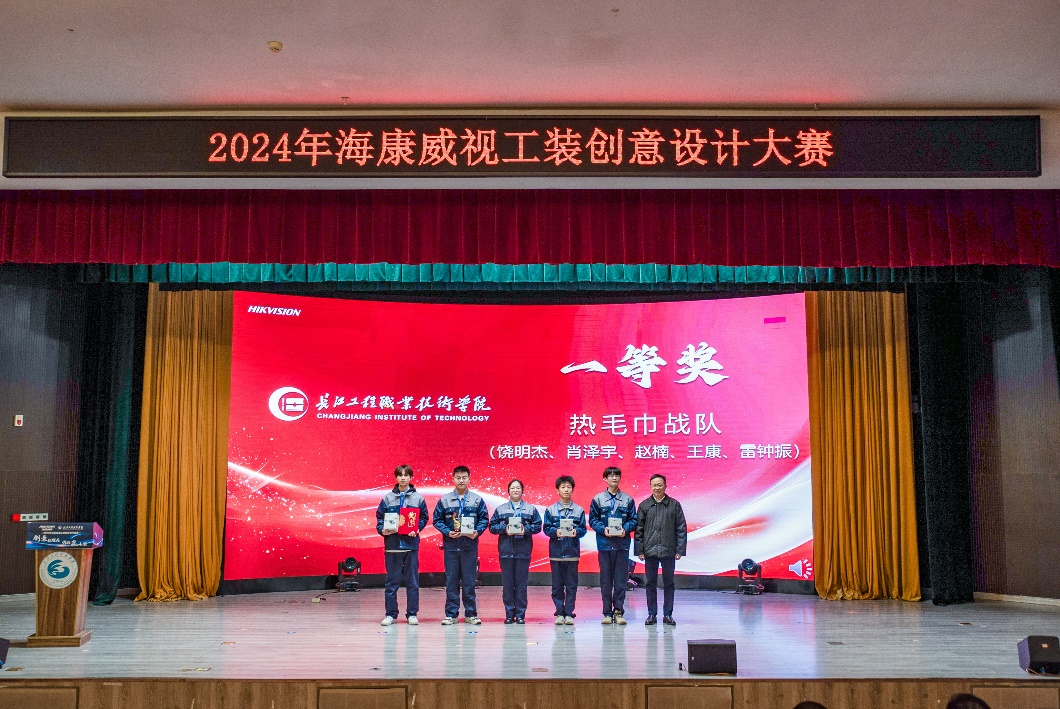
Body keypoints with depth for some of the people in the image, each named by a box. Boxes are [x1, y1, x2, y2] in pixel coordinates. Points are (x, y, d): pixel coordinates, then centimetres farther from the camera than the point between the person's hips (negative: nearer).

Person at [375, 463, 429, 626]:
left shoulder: (418, 498, 5)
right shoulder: (388, 498, 7)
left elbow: (424, 517, 7)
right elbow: (379, 517, 9)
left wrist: (417, 529, -9)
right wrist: (382, 530, -8)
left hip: (411, 544, 0)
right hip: (392, 544, 0)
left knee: (412, 580, 4)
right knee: (392, 581, 5)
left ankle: (412, 614, 11)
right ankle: (390, 614, 12)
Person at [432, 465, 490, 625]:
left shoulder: (477, 500, 4)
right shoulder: (444, 500, 4)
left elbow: (484, 519, 6)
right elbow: (437, 520, 5)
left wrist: (477, 532, -11)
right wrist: (447, 532, -10)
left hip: (470, 545, 0)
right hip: (451, 545, 0)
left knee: (469, 581, 4)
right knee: (451, 581, 4)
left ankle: (471, 614, 12)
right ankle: (451, 614, 11)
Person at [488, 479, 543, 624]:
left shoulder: (531, 509, 10)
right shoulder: (500, 509, 11)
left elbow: (537, 525, 4)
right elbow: (492, 526, 6)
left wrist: (526, 529, -12)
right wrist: (504, 529, -11)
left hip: (523, 551, 0)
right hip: (506, 550, 1)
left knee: (521, 584, 0)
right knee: (507, 584, 1)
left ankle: (520, 615, 7)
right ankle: (509, 614, 8)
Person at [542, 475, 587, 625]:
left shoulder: (579, 510, 7)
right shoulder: (550, 509, 6)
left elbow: (583, 529, 4)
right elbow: (546, 528, 2)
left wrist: (576, 532, -16)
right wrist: (555, 532, -17)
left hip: (572, 551, 0)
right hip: (556, 551, 0)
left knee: (571, 585, 2)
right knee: (557, 585, 3)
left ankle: (569, 613, 8)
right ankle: (559, 613, 12)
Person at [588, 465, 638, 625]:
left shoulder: (628, 500, 6)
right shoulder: (598, 499, 5)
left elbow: (633, 519, 6)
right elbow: (592, 520, 4)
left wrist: (626, 529, -12)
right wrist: (603, 529, -13)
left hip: (622, 544, 0)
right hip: (604, 544, 0)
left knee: (621, 580, 2)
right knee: (606, 580, 4)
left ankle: (619, 611, 10)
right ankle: (607, 613, 11)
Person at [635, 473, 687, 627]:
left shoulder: (674, 505, 2)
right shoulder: (644, 505, 4)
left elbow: (681, 528, 3)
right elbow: (639, 529, 5)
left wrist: (680, 550, -2)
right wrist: (639, 550, 0)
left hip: (668, 551, -1)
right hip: (650, 551, 1)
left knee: (668, 583, 7)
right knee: (650, 583, 6)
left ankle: (668, 614, 15)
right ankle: (652, 614, 15)